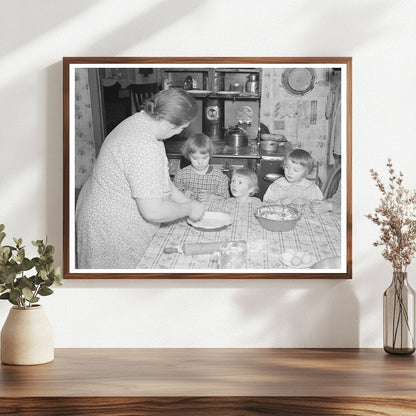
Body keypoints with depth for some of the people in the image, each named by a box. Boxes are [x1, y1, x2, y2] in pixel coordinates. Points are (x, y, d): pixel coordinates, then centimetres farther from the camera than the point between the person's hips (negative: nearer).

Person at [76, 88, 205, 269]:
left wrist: (185, 201, 8)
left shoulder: (140, 121, 0)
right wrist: (189, 209, -14)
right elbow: (153, 211, -30)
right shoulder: (145, 148, -32)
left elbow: (158, 178, 14)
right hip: (112, 232, -10)